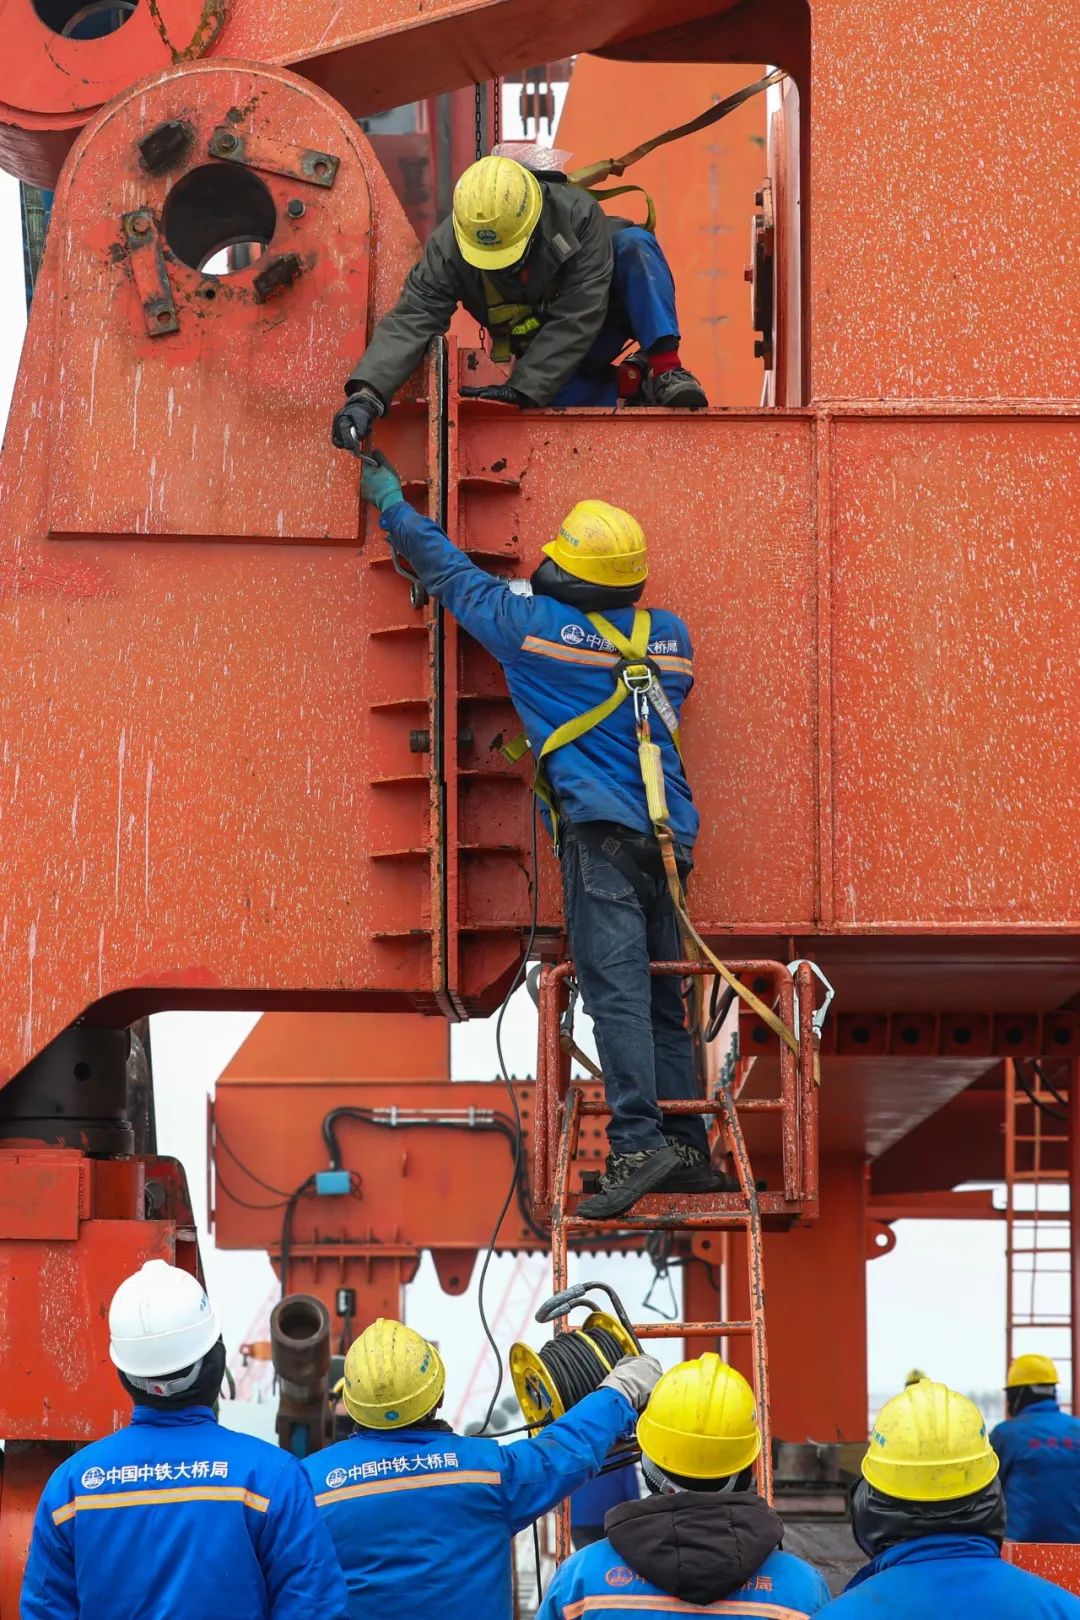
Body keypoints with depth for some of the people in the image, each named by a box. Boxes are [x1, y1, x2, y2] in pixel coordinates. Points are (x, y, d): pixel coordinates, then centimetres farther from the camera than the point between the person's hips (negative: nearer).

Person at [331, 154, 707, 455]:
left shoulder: (577, 215, -32)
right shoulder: (448, 248, -25)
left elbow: (575, 320, -34)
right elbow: (411, 321, -32)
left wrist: (521, 389, -40)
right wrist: (366, 395, -48)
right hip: (545, 345, 3)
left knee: (634, 243, -31)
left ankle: (663, 369, -28)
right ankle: (629, 383, 3)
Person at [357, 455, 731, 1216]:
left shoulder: (534, 623, 0)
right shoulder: (670, 637, 13)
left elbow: (453, 573, 13)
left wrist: (393, 503, 29)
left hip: (602, 830, -6)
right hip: (669, 835, 6)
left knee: (615, 988, -15)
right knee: (661, 995, 12)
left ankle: (637, 1144, -26)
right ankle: (687, 1149, 13)